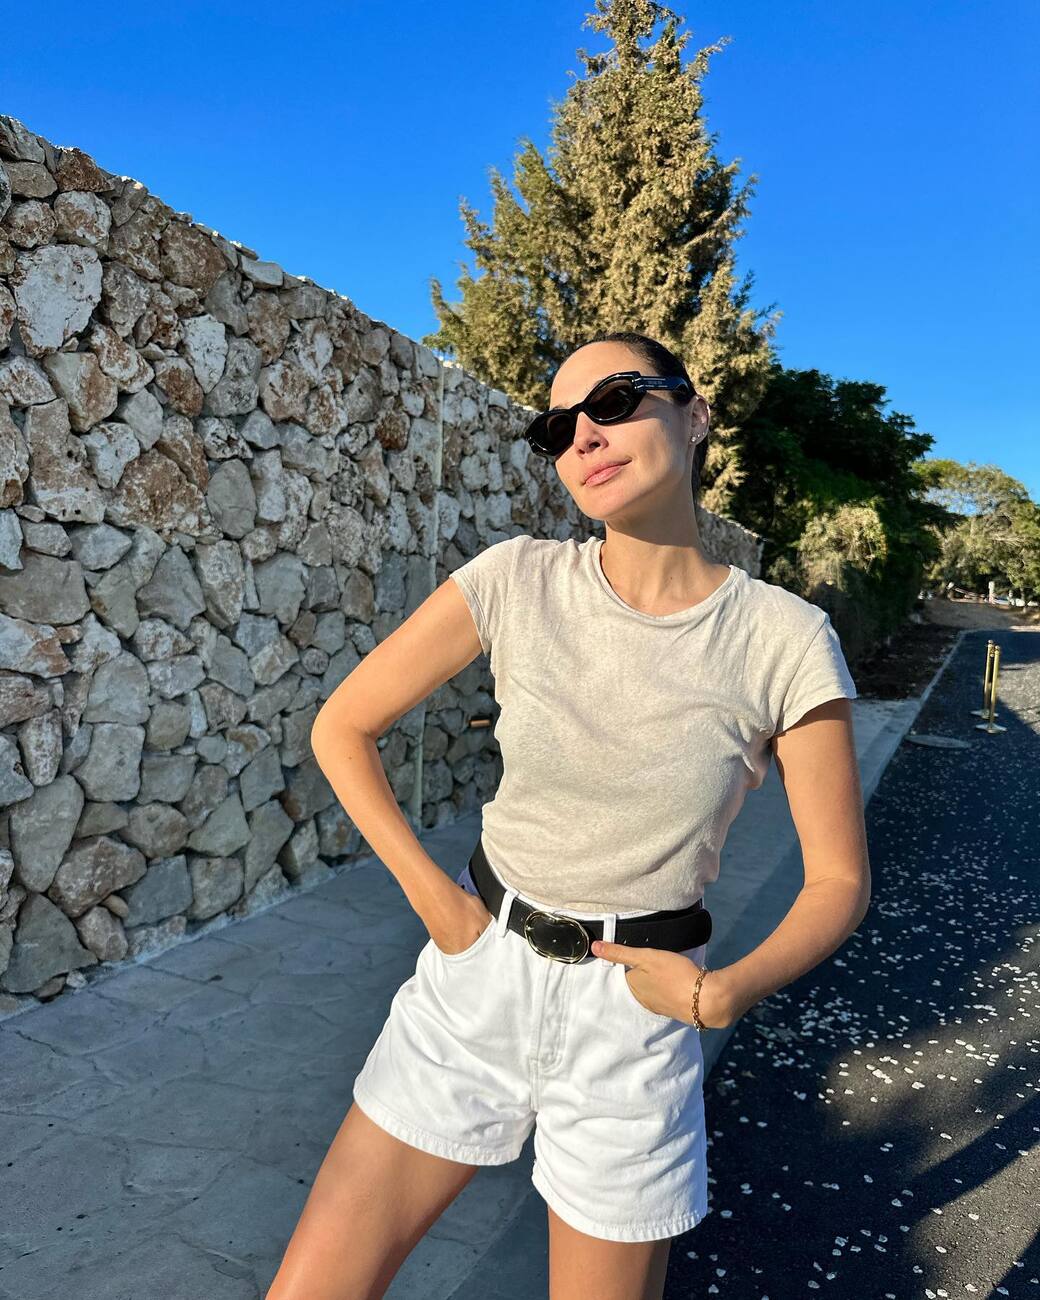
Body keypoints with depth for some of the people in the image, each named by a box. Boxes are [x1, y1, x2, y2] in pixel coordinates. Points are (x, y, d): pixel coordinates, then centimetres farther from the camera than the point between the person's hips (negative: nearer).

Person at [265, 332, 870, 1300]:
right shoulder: (515, 581, -10)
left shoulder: (785, 640, -13)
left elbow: (839, 878, -3)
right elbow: (341, 729, -2)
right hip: (475, 976, 2)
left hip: (638, 1010, -1)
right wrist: (435, 898, -8)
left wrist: (724, 991, -18)